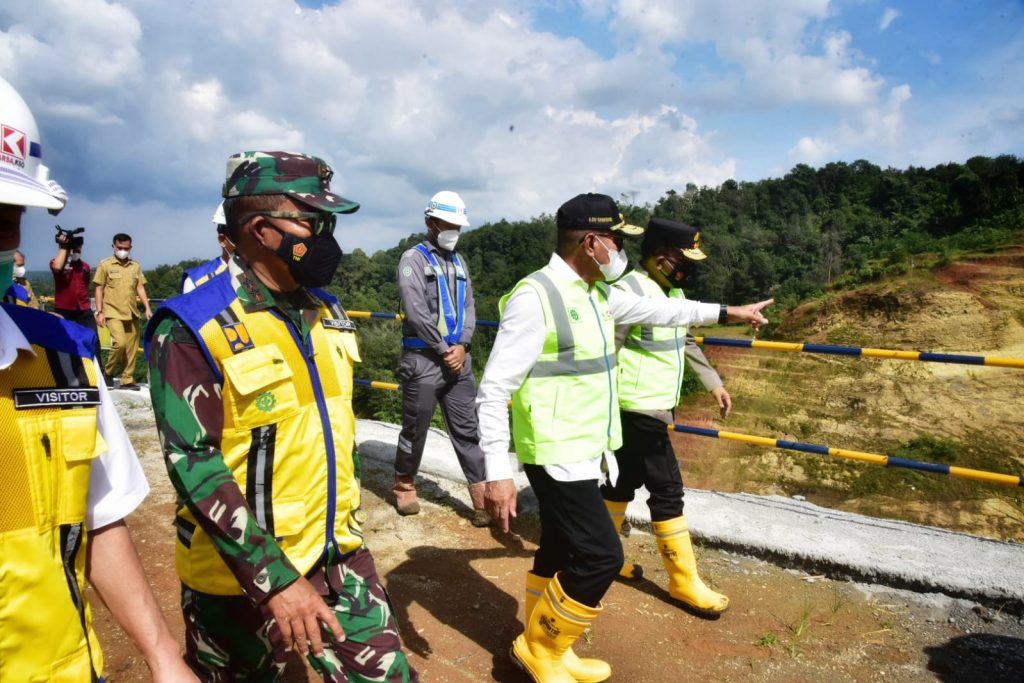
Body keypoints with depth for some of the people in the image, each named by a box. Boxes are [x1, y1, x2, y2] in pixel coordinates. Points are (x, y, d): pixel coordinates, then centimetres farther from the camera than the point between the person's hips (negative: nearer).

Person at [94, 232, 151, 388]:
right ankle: (109, 372, 3)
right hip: (113, 312, -4)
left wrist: (147, 308, 2)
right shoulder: (105, 265, 2)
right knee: (120, 342, -19)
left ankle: (127, 379, 13)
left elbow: (140, 288, 12)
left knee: (131, 347, 4)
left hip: (132, 313, 4)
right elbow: (99, 289, 1)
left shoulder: (135, 266, 11)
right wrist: (99, 311, -5)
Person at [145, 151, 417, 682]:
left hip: (340, 557, 6)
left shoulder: (327, 314, 5)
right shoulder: (194, 329, -17)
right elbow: (193, 465, -22)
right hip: (241, 576, -5)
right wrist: (274, 578, -25)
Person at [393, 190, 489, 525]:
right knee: (415, 428, 7)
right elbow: (416, 310, -13)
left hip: (459, 358, 5)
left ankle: (482, 495, 7)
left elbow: (469, 307, 9)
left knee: (467, 428, 5)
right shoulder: (413, 258, -4)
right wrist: (443, 349, -11)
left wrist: (462, 346, -7)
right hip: (423, 359, -5)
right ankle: (405, 485, 26)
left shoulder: (459, 262, 15)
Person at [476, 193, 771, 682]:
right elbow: (493, 390, -20)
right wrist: (497, 472, -23)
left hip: (586, 450, 9)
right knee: (600, 556, -6)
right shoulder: (535, 296, -19)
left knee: (560, 553, 17)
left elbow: (659, 310, 25)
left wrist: (725, 312, 31)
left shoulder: (599, 293, 8)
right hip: (556, 454, -9)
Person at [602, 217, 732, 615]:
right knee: (667, 489, -2)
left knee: (626, 479, 19)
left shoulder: (671, 291, 11)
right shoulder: (630, 291, -19)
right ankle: (684, 582, 11)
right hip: (638, 410, -10)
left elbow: (685, 341, 23)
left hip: (657, 408, 10)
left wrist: (713, 382, 26)